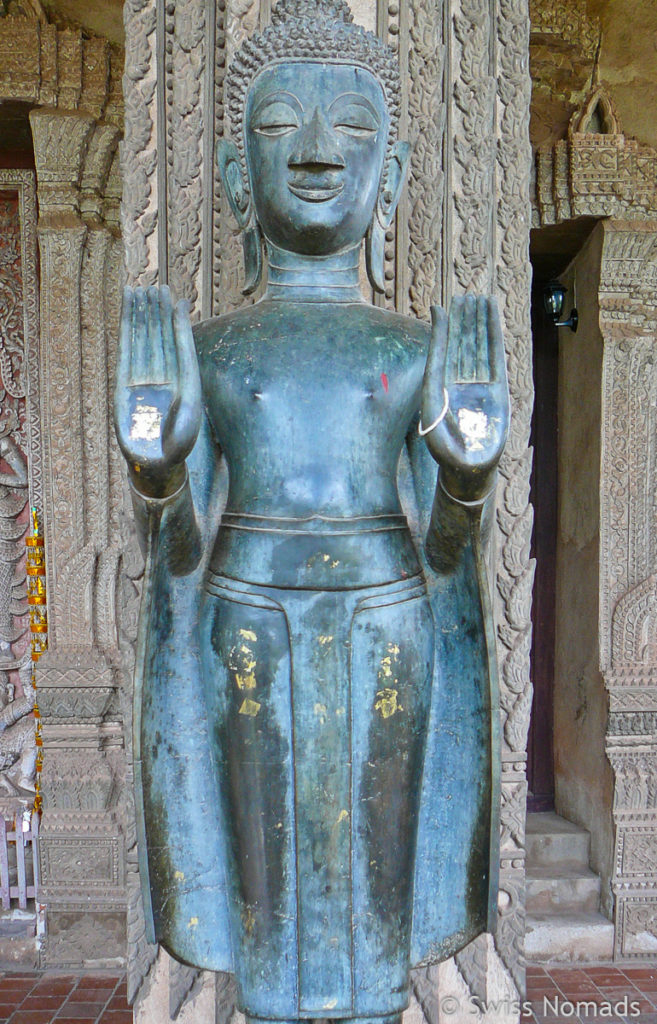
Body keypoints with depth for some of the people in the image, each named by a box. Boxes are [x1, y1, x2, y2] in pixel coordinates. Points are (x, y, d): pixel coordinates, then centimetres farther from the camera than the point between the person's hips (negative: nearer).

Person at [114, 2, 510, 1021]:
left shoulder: (423, 357, 1)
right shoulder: (204, 355, 1)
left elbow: (443, 546, -1)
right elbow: (181, 550, -2)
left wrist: (469, 479, -22)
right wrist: (156, 472, -22)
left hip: (386, 641, 1)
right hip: (249, 639, 0)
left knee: (377, 889, 13)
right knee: (263, 893, 12)